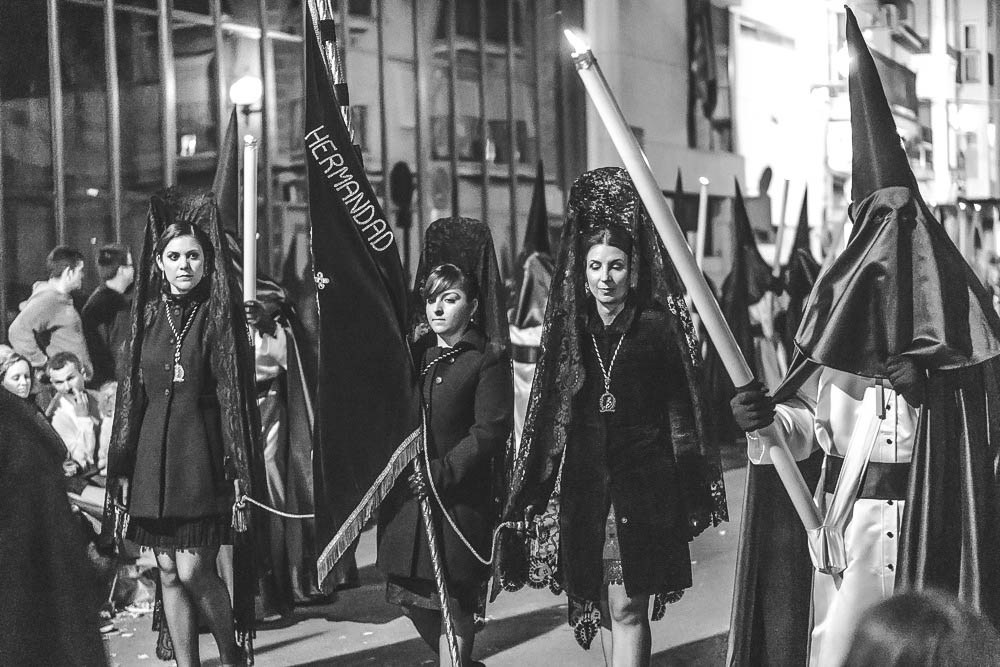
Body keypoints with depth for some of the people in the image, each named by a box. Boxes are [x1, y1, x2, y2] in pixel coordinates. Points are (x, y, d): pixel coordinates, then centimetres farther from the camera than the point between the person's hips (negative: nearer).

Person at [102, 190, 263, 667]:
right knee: (169, 572, 7)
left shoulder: (218, 315, -2)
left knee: (194, 570, -8)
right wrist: (122, 468, 5)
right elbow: (131, 393, 10)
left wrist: (239, 468, -11)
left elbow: (232, 394, -5)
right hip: (153, 451, 4)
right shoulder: (147, 315, 8)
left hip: (200, 453, -4)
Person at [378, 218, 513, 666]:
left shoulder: (487, 361, -6)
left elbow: (489, 432, -13)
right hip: (405, 494, 6)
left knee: (453, 600, -2)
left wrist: (439, 473, -19)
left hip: (460, 501, -6)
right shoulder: (417, 352, 12)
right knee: (410, 595, 11)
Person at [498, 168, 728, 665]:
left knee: (628, 609, -6)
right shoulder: (570, 330, 8)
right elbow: (552, 415, 11)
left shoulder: (658, 327, -3)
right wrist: (538, 493, 8)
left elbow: (681, 414, -2)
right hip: (584, 486, 4)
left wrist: (689, 499, -6)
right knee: (602, 602, 9)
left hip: (642, 485, -4)